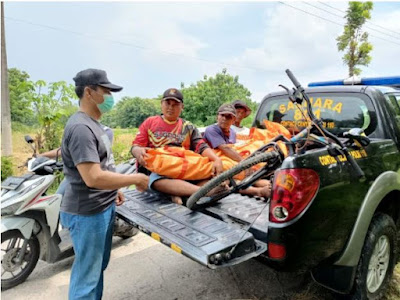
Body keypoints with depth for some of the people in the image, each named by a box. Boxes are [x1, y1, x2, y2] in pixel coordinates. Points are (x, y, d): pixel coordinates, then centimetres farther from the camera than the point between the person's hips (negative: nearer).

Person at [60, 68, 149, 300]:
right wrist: (135, 179, -21)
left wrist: (115, 190, 15)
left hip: (104, 208, 10)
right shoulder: (81, 127, -22)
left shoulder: (93, 124, 11)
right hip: (88, 213, -10)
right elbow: (93, 178, -29)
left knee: (99, 266, 23)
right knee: (87, 275, 5)